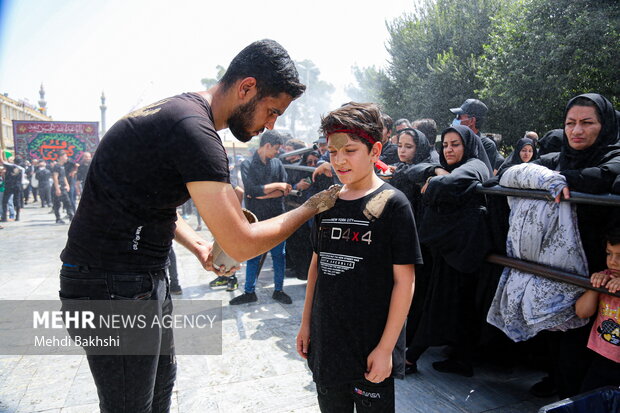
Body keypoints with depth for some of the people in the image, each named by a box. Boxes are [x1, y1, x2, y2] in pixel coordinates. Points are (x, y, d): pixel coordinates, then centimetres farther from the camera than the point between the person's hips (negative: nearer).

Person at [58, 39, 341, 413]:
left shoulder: (180, 111, 9)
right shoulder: (194, 129, -25)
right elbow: (242, 245, -25)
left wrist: (197, 245, 5)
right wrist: (311, 207, -11)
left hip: (145, 276, 10)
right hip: (114, 284, -10)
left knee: (162, 376, 23)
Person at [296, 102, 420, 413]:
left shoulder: (392, 204, -12)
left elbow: (404, 280, -12)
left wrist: (386, 347, -13)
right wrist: (306, 323, 11)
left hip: (371, 348, -5)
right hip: (325, 343, 5)